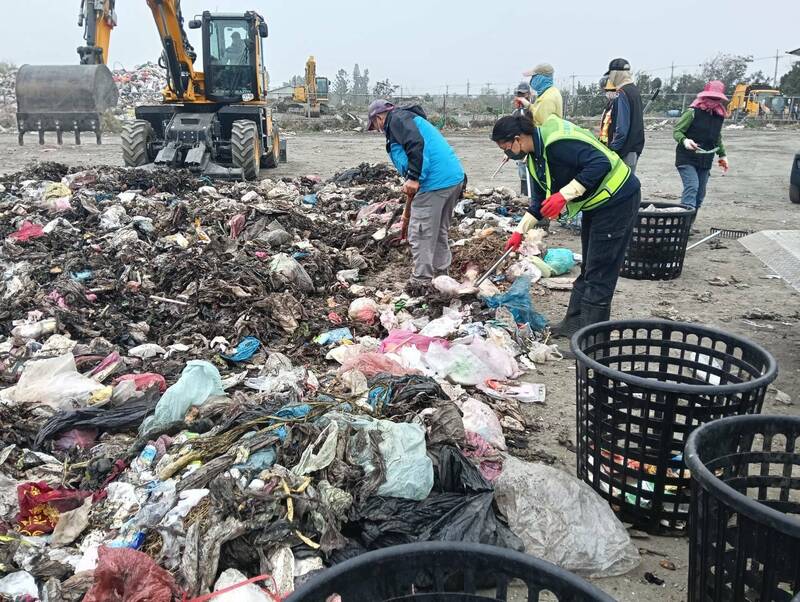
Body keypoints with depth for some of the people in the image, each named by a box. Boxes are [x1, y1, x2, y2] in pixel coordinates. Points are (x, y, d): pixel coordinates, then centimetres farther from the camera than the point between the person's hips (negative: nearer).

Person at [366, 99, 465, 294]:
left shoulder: (396, 119, -1)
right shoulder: (412, 118, 29)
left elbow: (416, 144, -19)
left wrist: (413, 178, -20)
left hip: (435, 182, -10)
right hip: (455, 178, 10)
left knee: (420, 234, -2)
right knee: (440, 232, 19)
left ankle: (421, 282, 2)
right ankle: (440, 275, 28)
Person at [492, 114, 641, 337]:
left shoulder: (558, 142, -27)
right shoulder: (535, 158, 6)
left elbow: (601, 163, -32)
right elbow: (540, 199, 16)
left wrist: (564, 195, -33)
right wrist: (520, 231, 14)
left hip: (617, 199, -10)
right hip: (595, 203, 10)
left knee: (599, 272, -6)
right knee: (588, 269, 18)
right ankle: (574, 323, 29)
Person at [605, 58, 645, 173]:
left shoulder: (622, 93, -15)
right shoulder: (635, 90, 14)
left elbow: (622, 126, -21)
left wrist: (613, 148, -17)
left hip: (625, 150, -9)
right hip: (635, 147, 9)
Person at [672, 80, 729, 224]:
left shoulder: (719, 116, 10)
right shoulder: (693, 112, -9)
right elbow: (677, 131, -9)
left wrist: (722, 154, 24)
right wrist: (684, 140, -28)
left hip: (706, 162, 7)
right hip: (687, 159, -7)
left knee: (700, 194, 7)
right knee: (692, 187, -22)